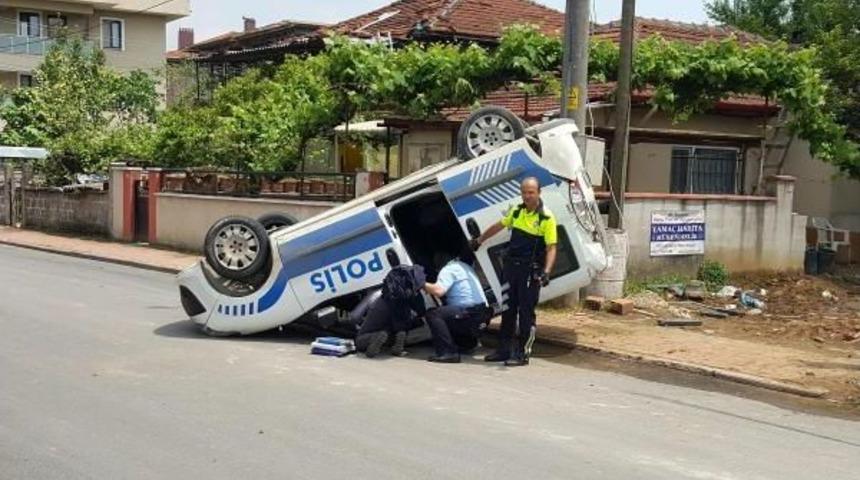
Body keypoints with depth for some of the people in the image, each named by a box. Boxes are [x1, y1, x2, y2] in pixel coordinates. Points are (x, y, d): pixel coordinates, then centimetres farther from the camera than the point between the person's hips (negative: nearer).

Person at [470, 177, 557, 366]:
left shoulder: (546, 218, -12)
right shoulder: (516, 211, 8)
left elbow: (551, 248, -15)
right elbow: (498, 226, 23)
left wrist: (546, 271, -28)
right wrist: (479, 240, 31)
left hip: (530, 271, -7)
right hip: (511, 266, 7)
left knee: (526, 312, -2)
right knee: (508, 309, 13)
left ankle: (522, 353, 5)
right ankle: (504, 349, 22)